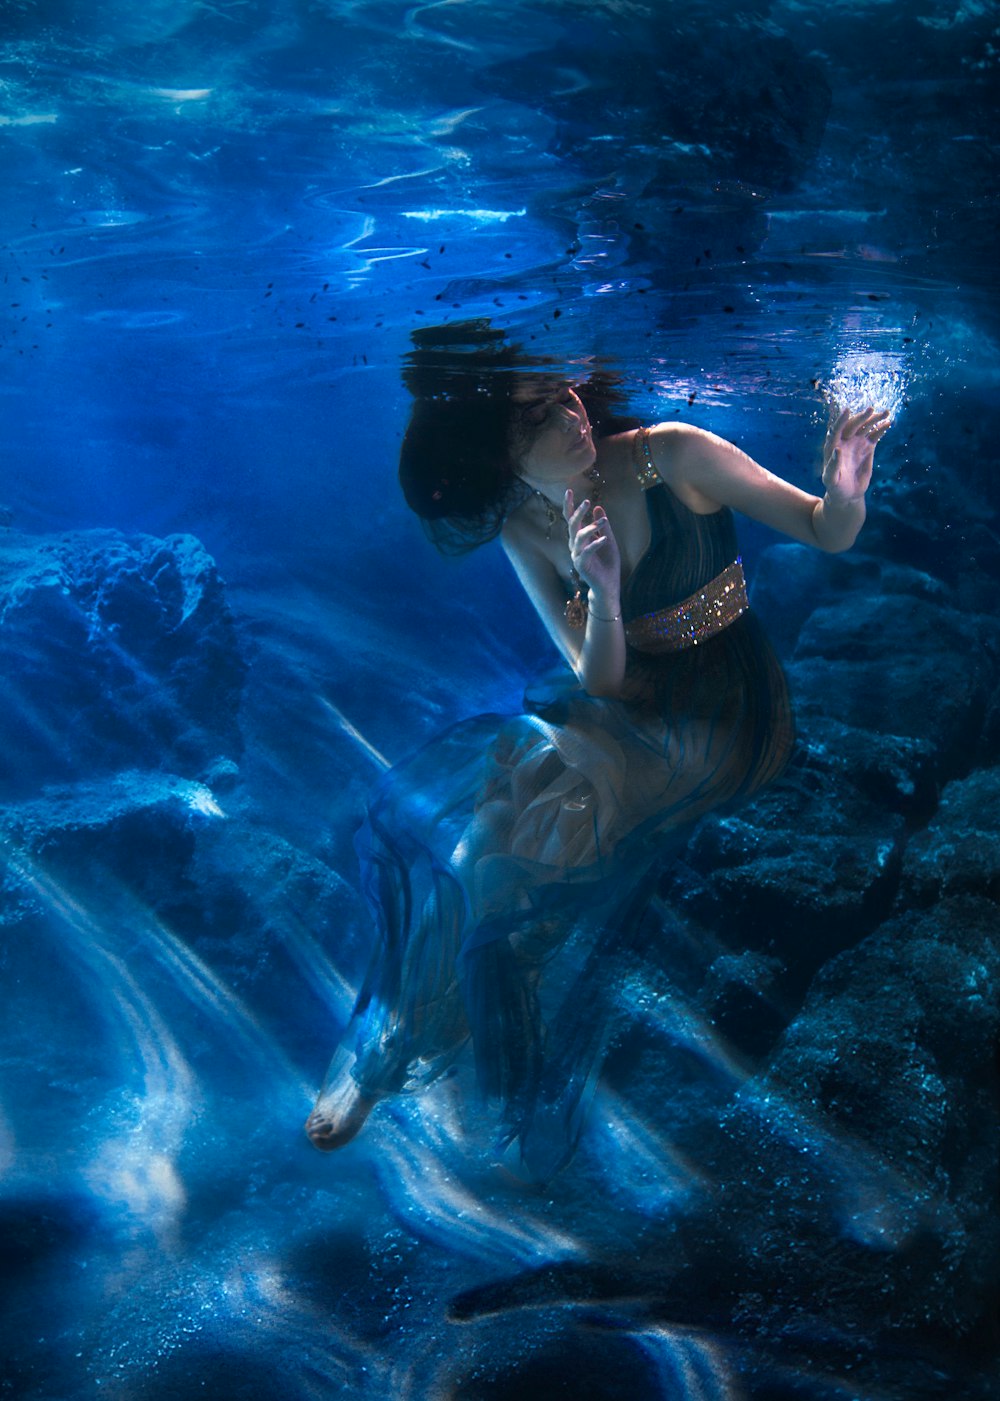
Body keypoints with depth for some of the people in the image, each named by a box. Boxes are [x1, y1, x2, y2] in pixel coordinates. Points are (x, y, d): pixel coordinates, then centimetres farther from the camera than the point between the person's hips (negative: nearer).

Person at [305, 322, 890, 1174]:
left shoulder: (670, 457, -15)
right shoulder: (525, 530, -3)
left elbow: (828, 535, -10)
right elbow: (598, 680, -6)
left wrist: (843, 491, -34)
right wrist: (603, 593, -26)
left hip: (726, 717, -4)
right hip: (633, 707, 5)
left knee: (503, 837, -23)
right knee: (424, 800, -14)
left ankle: (395, 1048, 2)